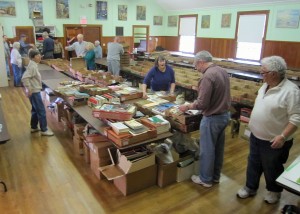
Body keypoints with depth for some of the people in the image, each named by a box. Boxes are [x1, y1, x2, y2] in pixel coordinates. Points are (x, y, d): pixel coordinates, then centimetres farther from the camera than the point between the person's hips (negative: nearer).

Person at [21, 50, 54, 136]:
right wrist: (29, 89, -26)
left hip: (35, 91, 10)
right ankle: (44, 130, 4)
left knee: (35, 110, 19)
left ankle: (34, 127, 31)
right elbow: (24, 78, -28)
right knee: (41, 111, -4)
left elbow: (30, 77, 21)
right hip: (34, 92, -10)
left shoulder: (33, 65, 10)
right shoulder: (32, 66, -19)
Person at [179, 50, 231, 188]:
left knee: (207, 149, 8)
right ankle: (215, 176, 36)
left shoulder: (208, 76, -23)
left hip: (212, 118, -9)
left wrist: (187, 107, -8)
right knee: (218, 147, 19)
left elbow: (202, 104, -24)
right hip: (224, 115, 9)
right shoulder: (223, 71, 5)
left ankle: (205, 179, 24)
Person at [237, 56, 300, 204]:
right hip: (256, 136, 7)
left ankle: (274, 191, 40)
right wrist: (252, 121, 16)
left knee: (272, 168, 14)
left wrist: (283, 136, -27)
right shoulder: (265, 86, 3)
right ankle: (250, 188, 39)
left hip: (274, 141, -7)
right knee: (253, 164, 19)